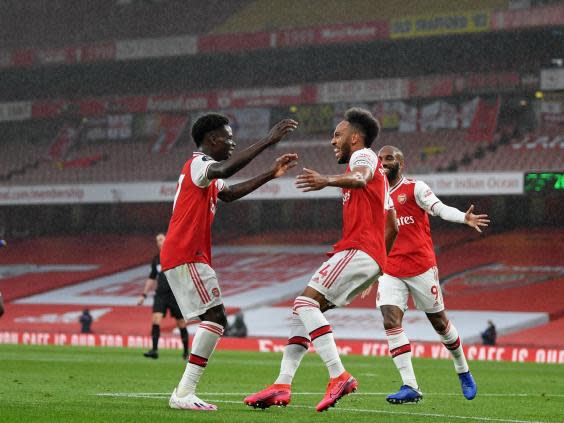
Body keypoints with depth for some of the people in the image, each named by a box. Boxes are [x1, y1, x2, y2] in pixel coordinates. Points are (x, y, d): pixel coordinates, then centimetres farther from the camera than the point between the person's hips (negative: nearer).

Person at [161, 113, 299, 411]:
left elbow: (228, 193, 39)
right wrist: (267, 142, -34)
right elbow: (224, 170, -33)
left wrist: (271, 174, 33)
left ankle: (184, 391, 5)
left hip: (184, 257, 11)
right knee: (215, 317, -16)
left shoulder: (205, 170, 23)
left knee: (216, 321, 9)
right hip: (185, 255, -11)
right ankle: (184, 393, -19)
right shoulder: (198, 163, -10)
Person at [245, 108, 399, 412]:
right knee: (303, 309, 8)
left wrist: (328, 181, -48)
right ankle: (282, 385, 2)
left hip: (358, 250, -10)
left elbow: (360, 179, -29)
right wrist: (379, 261, 35)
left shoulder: (363, 156, -1)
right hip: (373, 256, 10)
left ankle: (339, 376, -28)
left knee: (306, 302, -19)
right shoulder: (376, 173, 29)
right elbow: (392, 227, 31)